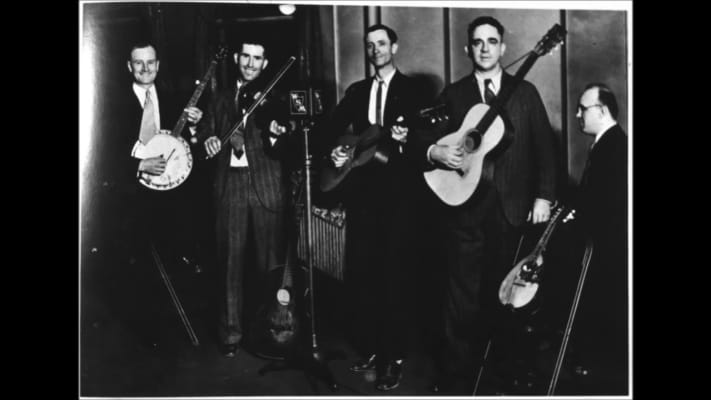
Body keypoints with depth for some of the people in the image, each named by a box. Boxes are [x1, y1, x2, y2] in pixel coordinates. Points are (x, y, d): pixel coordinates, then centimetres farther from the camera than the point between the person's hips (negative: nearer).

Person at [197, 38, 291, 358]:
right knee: (231, 260, 1)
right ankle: (231, 332, 8)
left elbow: (281, 152, -3)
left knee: (270, 261, 2)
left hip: (266, 185, -2)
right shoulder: (220, 100, 15)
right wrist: (207, 140, -7)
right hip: (229, 185, 2)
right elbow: (204, 131, 15)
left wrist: (276, 136, -24)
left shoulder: (273, 100, 7)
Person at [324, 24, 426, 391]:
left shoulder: (411, 89, 3)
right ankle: (368, 347, 19)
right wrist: (334, 150, -4)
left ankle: (393, 356, 1)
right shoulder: (356, 91, 17)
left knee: (393, 274, -4)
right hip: (361, 189, 5)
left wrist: (403, 138, -26)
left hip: (397, 191, -5)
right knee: (359, 272, 6)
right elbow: (333, 127, 16)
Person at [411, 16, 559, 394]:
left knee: (503, 294, 5)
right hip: (465, 204, -1)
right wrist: (434, 152, -14)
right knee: (463, 296, -2)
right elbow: (423, 138, 8)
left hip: (512, 206, 1)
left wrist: (544, 196, -2)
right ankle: (455, 378, 6)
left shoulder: (525, 92, 10)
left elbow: (544, 146, 6)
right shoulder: (452, 93, 10)